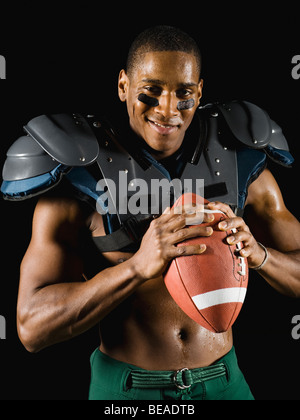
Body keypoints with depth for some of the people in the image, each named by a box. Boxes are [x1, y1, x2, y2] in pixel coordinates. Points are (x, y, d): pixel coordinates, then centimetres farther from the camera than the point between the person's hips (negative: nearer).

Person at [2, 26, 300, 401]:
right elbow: (32, 328, -18)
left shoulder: (242, 169, -4)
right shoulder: (77, 185, -13)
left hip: (222, 382, 3)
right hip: (124, 388, -2)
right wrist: (138, 266, -32)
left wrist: (257, 253, -23)